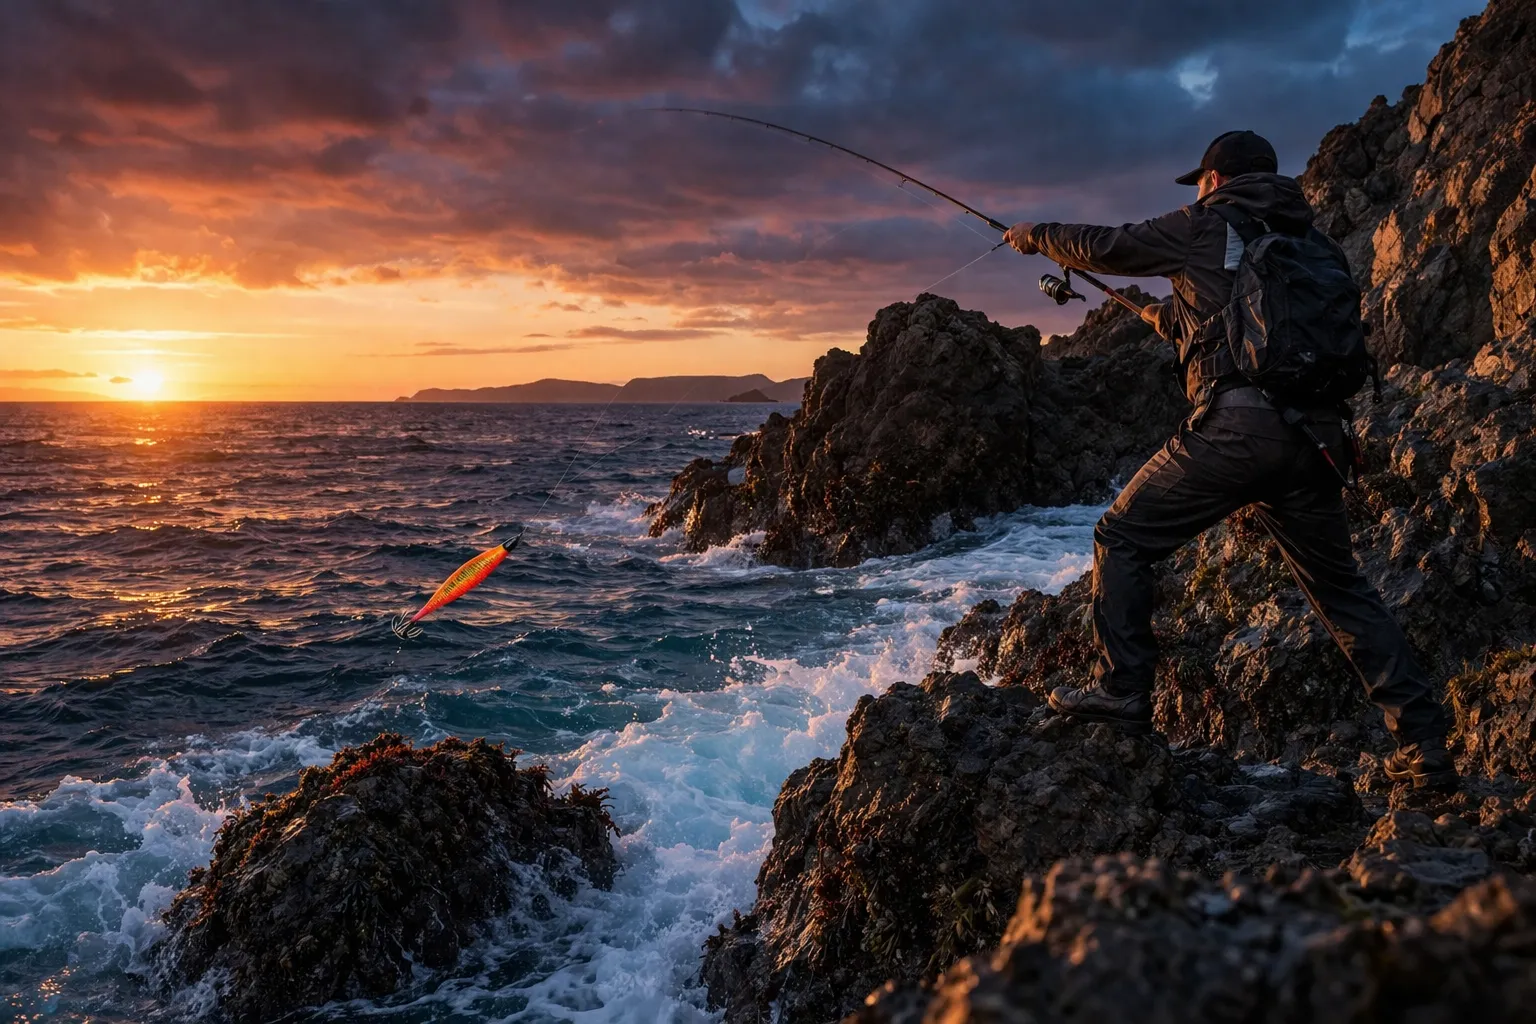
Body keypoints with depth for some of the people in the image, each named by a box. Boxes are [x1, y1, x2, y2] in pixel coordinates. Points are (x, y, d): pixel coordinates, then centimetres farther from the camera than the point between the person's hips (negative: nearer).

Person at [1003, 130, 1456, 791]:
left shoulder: (1207, 227, 6)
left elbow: (1104, 247, 11)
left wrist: (1035, 236, 29)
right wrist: (1172, 320, 49)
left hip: (1237, 425, -7)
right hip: (1314, 435, 7)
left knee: (1123, 538, 6)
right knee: (1340, 587, 15)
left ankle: (1120, 692, 1)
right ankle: (1424, 747, 14)